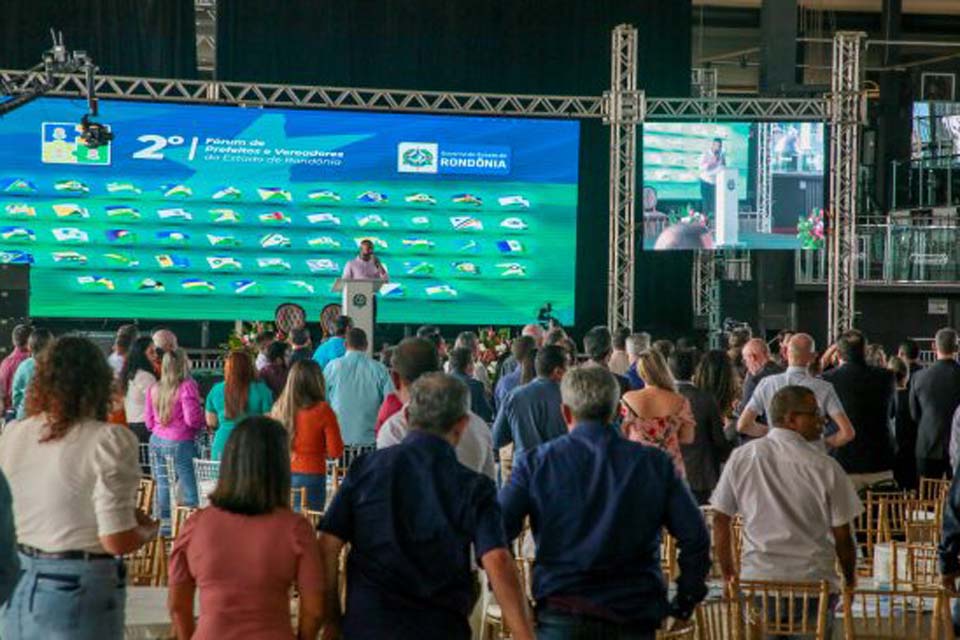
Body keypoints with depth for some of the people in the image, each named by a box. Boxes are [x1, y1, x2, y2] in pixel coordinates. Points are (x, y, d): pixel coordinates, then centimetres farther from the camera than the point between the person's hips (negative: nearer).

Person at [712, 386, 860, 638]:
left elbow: (720, 519, 4)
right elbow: (843, 536, -4)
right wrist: (850, 579, 13)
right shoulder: (825, 467, -8)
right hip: (814, 584, -2)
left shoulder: (741, 457, 0)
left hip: (756, 580, 2)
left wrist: (728, 574, 16)